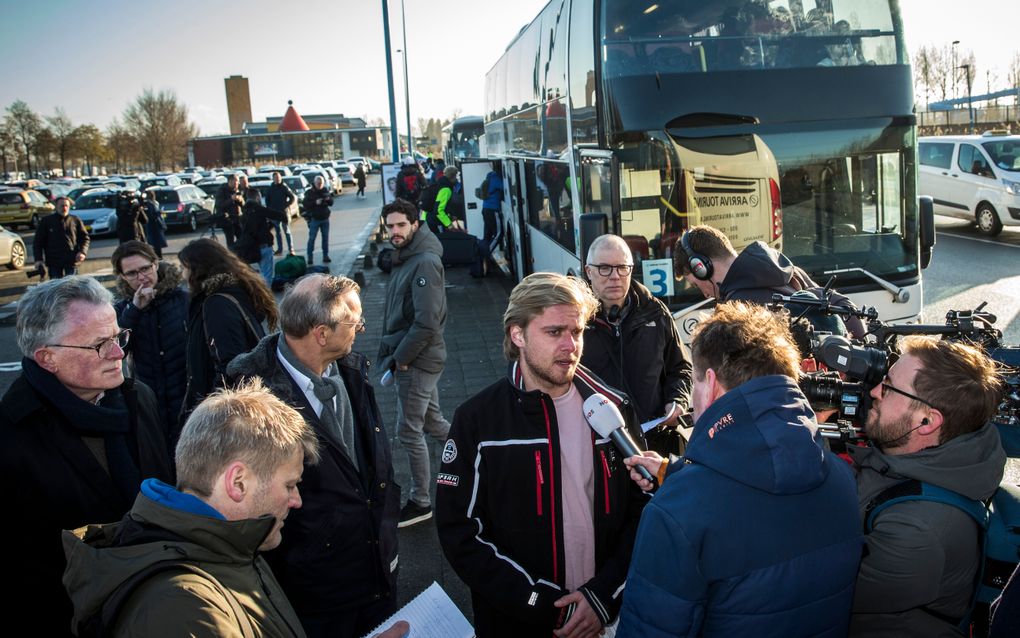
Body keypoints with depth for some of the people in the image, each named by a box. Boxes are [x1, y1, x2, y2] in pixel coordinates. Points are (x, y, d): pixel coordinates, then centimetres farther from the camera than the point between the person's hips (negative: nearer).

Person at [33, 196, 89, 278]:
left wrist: (82, 252, -10)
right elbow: (38, 242, 6)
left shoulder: (75, 220, 8)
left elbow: (84, 237, 9)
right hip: (53, 262, 0)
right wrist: (39, 259, -4)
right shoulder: (46, 221, 6)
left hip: (71, 261, 0)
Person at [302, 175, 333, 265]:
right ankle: (310, 257, 3)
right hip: (314, 219, -4)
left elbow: (331, 203, 8)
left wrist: (329, 199, -14)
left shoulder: (325, 191, 6)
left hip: (325, 218, 4)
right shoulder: (309, 192, -5)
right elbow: (306, 204, -13)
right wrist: (315, 202, -26)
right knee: (311, 238, -2)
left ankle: (325, 256, 17)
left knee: (325, 238, 8)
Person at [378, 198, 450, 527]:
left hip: (417, 362, -9)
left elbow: (427, 322, -24)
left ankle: (421, 502, 14)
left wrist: (401, 358, -17)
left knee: (409, 431, 0)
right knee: (432, 422, 19)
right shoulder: (405, 258, 11)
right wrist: (391, 355, 11)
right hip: (410, 359, 9)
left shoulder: (425, 263, -19)